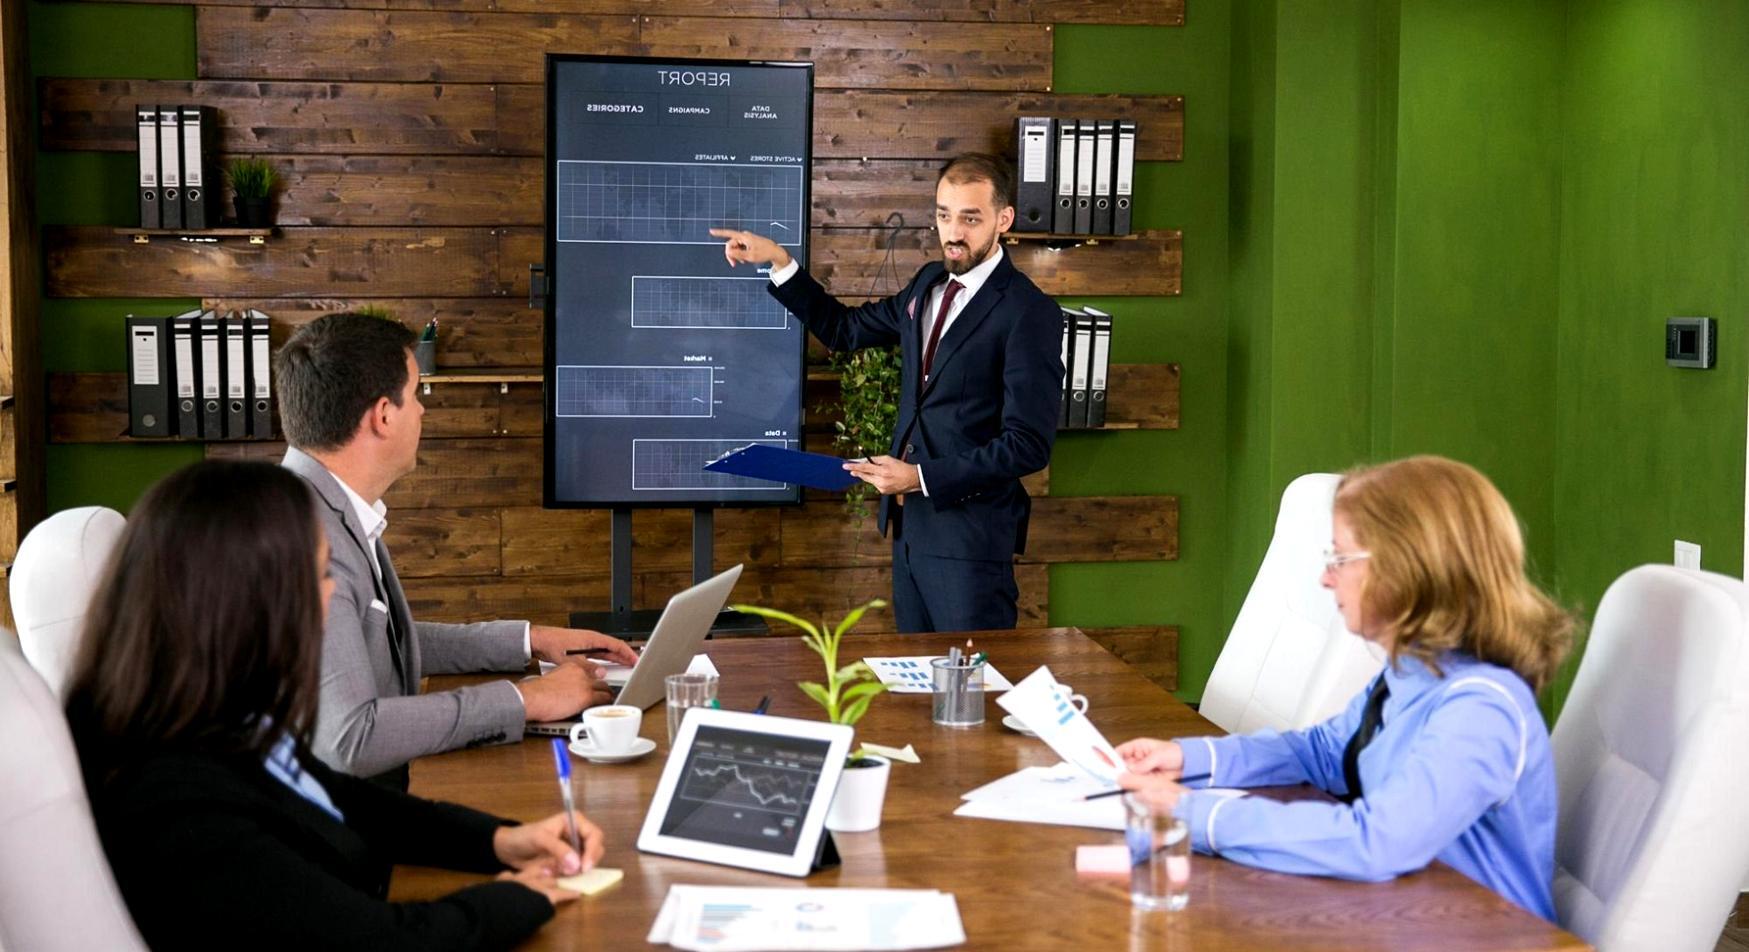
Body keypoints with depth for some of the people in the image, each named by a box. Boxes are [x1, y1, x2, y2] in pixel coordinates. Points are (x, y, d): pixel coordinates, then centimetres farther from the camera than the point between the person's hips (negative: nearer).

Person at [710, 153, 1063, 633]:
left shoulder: (1029, 313, -14)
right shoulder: (929, 283, 10)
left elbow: (1029, 445, -18)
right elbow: (845, 328, 22)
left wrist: (922, 478, -20)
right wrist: (779, 261, 12)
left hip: (970, 534, -7)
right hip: (909, 522, 8)